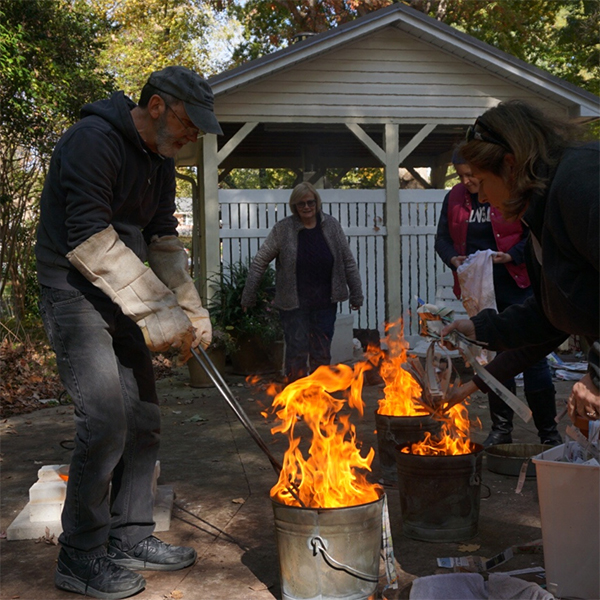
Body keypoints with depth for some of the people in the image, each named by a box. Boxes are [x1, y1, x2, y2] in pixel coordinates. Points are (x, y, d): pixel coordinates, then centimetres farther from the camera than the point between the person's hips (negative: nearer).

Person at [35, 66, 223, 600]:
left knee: (142, 420, 8)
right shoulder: (93, 140, -18)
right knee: (105, 425, -14)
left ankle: (129, 539, 22)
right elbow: (90, 241, -26)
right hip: (75, 293, -9)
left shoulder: (159, 160, 10)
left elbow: (164, 240, 13)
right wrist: (159, 312, -27)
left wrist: (191, 312, 3)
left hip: (121, 298, 9)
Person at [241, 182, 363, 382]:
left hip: (325, 303, 3)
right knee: (297, 351, -2)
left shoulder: (331, 226, 1)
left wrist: (356, 294, 6)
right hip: (294, 303, -2)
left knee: (322, 352, 9)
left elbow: (348, 262, 7)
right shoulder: (282, 229, -6)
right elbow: (259, 262, -1)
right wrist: (248, 296, -2)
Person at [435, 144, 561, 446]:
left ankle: (549, 433, 9)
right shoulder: (454, 198, 8)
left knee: (532, 358, -3)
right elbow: (442, 239, 12)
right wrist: (453, 259, -8)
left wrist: (512, 255, -21)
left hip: (517, 287, -4)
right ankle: (501, 429, 21)